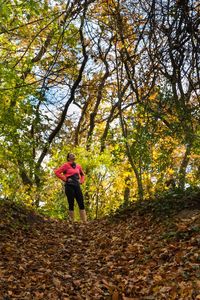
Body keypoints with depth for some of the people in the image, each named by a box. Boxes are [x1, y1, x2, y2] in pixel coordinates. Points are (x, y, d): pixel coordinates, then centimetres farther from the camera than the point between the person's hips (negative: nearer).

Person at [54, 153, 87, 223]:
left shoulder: (78, 166, 16)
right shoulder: (66, 165, 0)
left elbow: (82, 174, 32)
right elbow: (57, 172, -6)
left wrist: (81, 181, 15)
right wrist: (64, 179, -8)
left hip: (77, 186, 5)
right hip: (69, 186, -5)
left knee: (81, 203, 0)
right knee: (71, 204, -3)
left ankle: (84, 221, 2)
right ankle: (72, 221, 5)